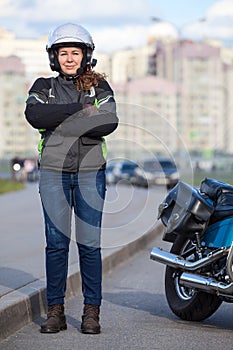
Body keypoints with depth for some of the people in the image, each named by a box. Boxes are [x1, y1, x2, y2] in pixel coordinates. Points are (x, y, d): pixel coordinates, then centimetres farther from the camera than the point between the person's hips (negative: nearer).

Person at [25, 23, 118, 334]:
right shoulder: (44, 87, 11)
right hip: (54, 172, 1)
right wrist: (80, 109, -13)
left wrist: (60, 122, -12)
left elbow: (109, 122, -9)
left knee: (89, 243, -2)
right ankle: (55, 311, 5)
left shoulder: (99, 87, 9)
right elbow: (34, 115, -11)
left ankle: (91, 312, 4)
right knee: (56, 242, -2)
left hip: (91, 172, 0)